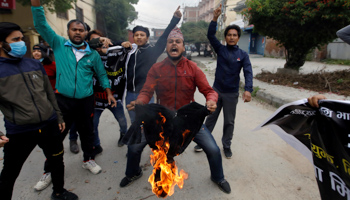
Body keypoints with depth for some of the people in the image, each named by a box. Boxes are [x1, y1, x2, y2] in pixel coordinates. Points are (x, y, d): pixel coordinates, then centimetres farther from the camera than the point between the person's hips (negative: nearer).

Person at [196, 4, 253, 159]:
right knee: (210, 118, 12)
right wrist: (215, 18, -28)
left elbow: (248, 73, -16)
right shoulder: (220, 49, -1)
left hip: (232, 94, 0)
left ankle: (227, 146, 29)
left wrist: (248, 89, -32)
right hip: (216, 91, 1)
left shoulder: (243, 55, -4)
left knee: (229, 122, 11)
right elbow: (210, 36, -14)